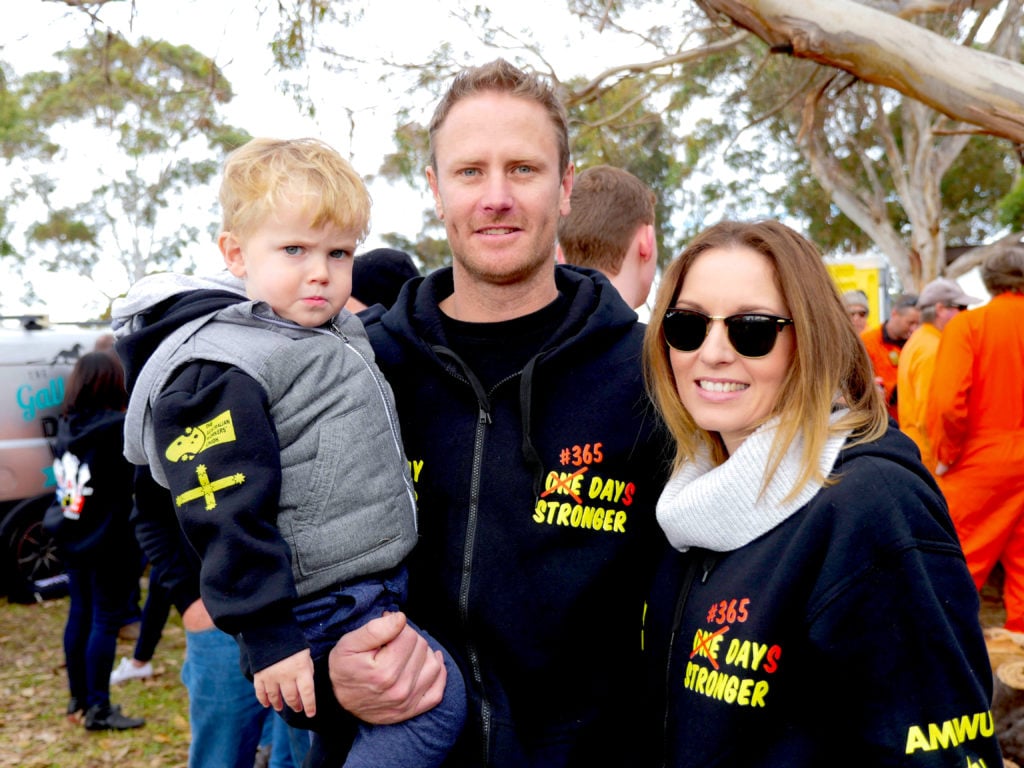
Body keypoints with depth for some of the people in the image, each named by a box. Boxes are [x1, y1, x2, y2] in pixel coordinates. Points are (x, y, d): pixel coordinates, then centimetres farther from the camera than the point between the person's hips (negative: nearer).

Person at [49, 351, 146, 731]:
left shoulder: (67, 426, 3)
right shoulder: (117, 428, -19)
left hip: (73, 538, 7)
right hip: (110, 541, -7)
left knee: (79, 614, 17)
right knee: (105, 621, 0)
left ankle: (79, 697, 30)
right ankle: (99, 709, 5)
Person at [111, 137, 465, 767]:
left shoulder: (338, 336, 15)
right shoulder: (219, 372, -15)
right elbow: (227, 521, -19)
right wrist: (269, 639, -21)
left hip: (377, 591, 9)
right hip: (321, 612, -9)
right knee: (438, 699, -17)